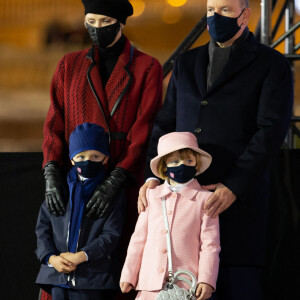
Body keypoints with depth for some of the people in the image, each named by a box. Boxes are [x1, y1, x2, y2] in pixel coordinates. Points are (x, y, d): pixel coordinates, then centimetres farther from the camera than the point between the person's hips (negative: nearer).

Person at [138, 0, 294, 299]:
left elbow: (271, 131, -6)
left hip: (237, 196, -4)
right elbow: (165, 124, 16)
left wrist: (234, 188, -17)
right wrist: (153, 176, -2)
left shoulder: (271, 65, 4)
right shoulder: (186, 64, 20)